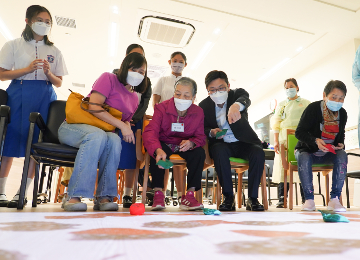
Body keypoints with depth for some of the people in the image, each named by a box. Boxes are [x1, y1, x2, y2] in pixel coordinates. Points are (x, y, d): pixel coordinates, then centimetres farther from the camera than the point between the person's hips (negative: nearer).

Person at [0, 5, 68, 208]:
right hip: (19, 94, -1)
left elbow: (59, 83, 12)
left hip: (44, 97, 2)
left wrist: (49, 73, -8)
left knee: (36, 144, -5)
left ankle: (22, 193, 3)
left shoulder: (54, 51, 16)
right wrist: (28, 69, -10)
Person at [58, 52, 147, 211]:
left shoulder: (134, 98, 19)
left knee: (114, 140, -32)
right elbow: (94, 107, -14)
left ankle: (104, 197, -32)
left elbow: (126, 121, 23)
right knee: (97, 135, -39)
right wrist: (121, 126, -18)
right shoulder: (108, 78, -1)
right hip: (72, 128, -4)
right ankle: (73, 196, -37)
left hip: (102, 134, 5)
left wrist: (127, 128, -3)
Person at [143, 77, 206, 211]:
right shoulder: (162, 108, -16)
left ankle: (189, 194, -19)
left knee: (200, 152, -25)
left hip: (184, 146, 2)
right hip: (164, 144, -2)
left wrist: (191, 143, -32)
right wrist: (158, 150, -51)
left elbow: (201, 137, -5)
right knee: (156, 152, -34)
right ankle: (158, 193, -23)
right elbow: (150, 131, -29)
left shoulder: (198, 112, -7)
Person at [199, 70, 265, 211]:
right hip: (221, 144, 0)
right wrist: (211, 132, -20)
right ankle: (228, 197, -21)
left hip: (243, 143, 0)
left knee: (259, 153, -29)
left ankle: (252, 198, -15)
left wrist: (236, 106, -57)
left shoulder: (237, 94, -6)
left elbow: (245, 99, -31)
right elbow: (202, 128, 5)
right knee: (220, 151, -34)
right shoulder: (204, 105, 0)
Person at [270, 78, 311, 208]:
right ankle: (282, 199, 0)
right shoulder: (281, 104, 18)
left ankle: (305, 199, 4)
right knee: (283, 167, -3)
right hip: (284, 138, 2)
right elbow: (277, 123, 11)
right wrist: (276, 141, -1)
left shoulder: (306, 103, 13)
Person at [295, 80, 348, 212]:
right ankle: (309, 199, -27)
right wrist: (316, 141, -32)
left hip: (328, 153, 4)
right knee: (303, 158, -36)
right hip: (307, 150, -4)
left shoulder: (342, 114, 2)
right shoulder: (313, 108, -14)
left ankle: (334, 199, -23)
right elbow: (299, 132, -17)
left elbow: (341, 134, 18)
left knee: (342, 155, -27)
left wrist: (340, 144, -5)